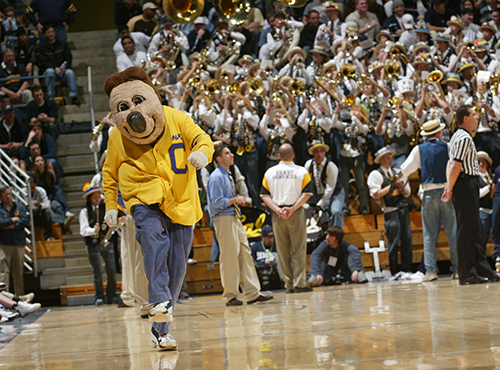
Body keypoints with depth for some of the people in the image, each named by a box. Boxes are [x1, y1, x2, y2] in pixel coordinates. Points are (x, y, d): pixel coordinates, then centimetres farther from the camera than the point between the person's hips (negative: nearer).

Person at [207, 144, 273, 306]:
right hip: (224, 219, -9)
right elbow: (217, 202, -20)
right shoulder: (216, 177, -12)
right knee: (229, 257, -5)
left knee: (245, 254, 7)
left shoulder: (228, 176, 17)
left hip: (235, 218, 9)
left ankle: (252, 294, 10)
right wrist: (235, 200, -12)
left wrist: (239, 199, 7)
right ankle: (230, 296, 3)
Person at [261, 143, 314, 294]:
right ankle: (299, 283, -1)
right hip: (296, 213, -2)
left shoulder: (269, 172, 5)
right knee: (298, 249, 3)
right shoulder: (302, 171, -1)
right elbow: (307, 193, -8)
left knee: (282, 250, 7)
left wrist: (277, 209, -6)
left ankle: (289, 284, 9)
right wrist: (292, 208, -10)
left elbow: (264, 195, 0)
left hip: (277, 214, 2)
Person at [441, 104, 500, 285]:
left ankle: (483, 270, 17)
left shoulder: (458, 136, 19)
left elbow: (451, 163, 18)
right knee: (467, 229, -8)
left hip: (466, 185, 11)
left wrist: (449, 187, 12)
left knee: (473, 229, 12)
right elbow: (456, 166, -19)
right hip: (466, 183, -11)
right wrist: (451, 189, -13)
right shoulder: (465, 138, -14)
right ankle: (467, 274, -6)